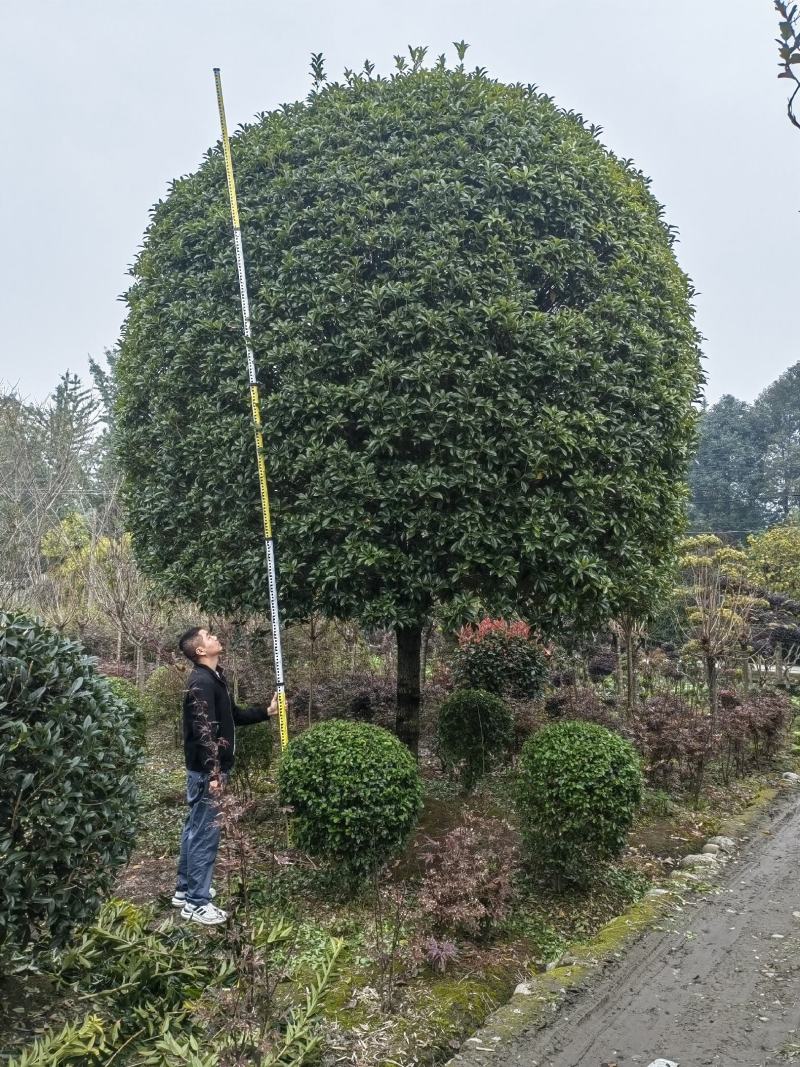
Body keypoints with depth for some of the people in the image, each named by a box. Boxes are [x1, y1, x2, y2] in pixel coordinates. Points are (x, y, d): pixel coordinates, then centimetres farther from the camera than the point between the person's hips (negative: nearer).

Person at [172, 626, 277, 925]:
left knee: (195, 829, 18)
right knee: (205, 833, -3)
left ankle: (184, 890, 30)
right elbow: (204, 732, -25)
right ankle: (196, 903, 6)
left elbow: (234, 716, 21)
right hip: (206, 771, -10)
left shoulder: (215, 678, 12)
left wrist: (267, 712, 14)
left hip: (208, 768, 10)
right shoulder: (202, 683, -20)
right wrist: (213, 773, -27)